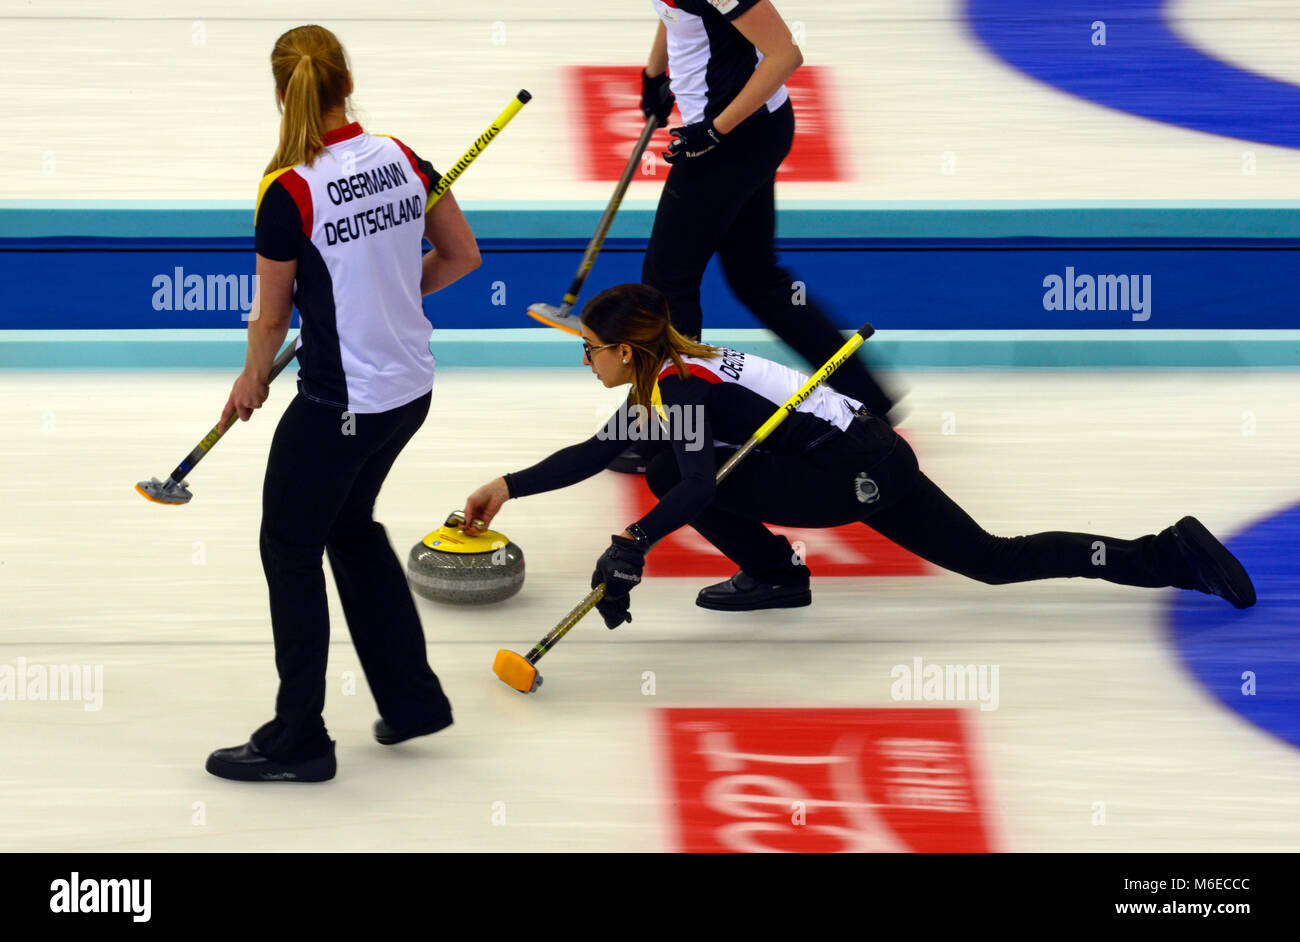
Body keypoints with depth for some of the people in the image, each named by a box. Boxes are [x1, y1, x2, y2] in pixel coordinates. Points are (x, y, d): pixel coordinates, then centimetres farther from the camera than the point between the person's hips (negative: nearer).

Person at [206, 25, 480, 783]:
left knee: (290, 550, 10)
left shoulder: (289, 191, -20)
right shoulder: (401, 159, -2)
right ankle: (411, 698, 33)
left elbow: (273, 317, -9)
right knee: (352, 526, 26)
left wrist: (252, 382, 10)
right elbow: (462, 256, 8)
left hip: (343, 405, -7)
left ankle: (298, 742, 16)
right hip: (411, 387, 7)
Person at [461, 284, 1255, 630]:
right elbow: (594, 453, 22)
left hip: (862, 472, -10)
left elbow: (699, 483, -31)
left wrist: (631, 549, -36)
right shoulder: (658, 388, 13)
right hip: (861, 467, 10)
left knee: (674, 476, -12)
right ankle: (1172, 556, 10)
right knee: (993, 560, 10)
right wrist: (511, 488, 19)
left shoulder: (682, 385, -17)